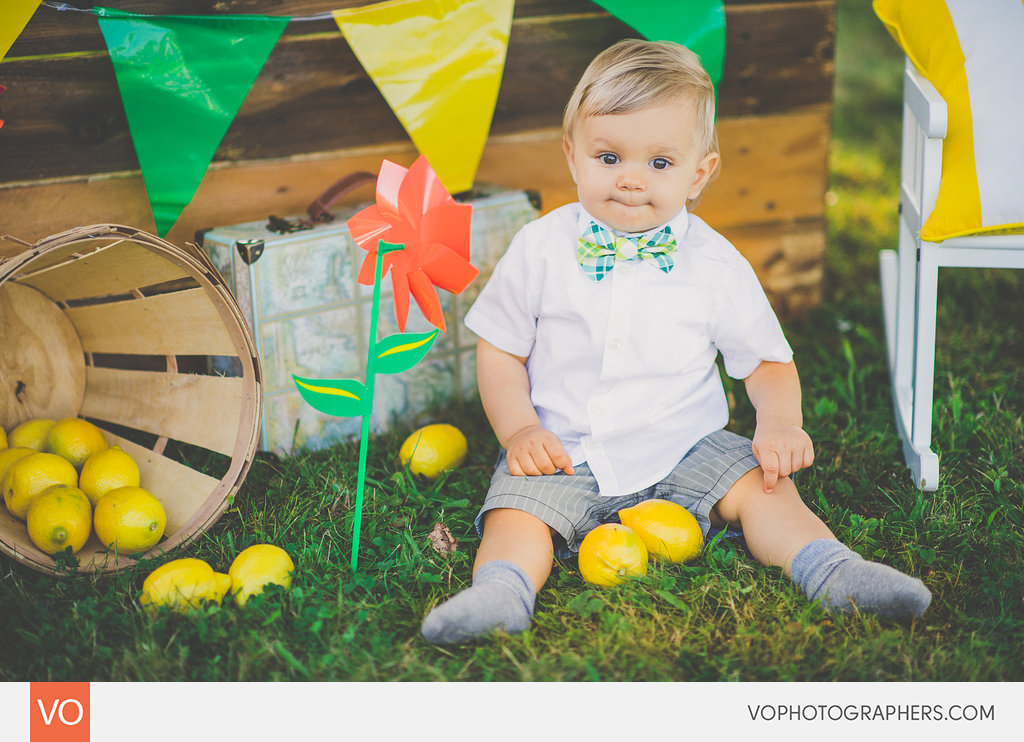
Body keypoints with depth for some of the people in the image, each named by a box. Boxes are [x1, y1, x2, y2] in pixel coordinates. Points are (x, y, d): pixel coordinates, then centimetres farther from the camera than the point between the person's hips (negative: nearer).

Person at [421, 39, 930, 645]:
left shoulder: (716, 264, -3)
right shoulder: (540, 249, -4)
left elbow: (769, 361, 6)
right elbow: (500, 351, 4)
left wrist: (780, 425, -14)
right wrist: (519, 430, -12)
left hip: (686, 449, 1)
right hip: (565, 455, 0)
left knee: (760, 484, -19)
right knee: (518, 510, -25)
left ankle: (831, 571, -19)